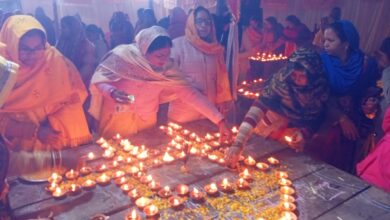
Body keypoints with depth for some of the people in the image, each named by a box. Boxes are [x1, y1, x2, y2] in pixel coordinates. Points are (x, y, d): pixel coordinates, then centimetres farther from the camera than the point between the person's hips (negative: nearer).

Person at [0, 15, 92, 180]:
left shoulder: (54, 60, -4)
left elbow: (75, 94, -4)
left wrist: (53, 122, -17)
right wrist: (34, 131, -20)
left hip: (53, 132, 2)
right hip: (16, 139, -1)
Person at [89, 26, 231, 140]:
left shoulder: (165, 67, -14)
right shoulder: (124, 55, -22)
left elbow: (188, 92, -17)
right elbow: (98, 78, -14)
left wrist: (219, 119, -23)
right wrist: (112, 92, -38)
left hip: (145, 122, 2)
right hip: (117, 120, -2)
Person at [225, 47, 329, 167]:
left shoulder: (321, 88, -21)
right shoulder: (281, 79, -33)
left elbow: (316, 118, -4)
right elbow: (260, 106, -45)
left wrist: (304, 133, -25)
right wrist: (238, 143, -56)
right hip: (270, 128, -2)